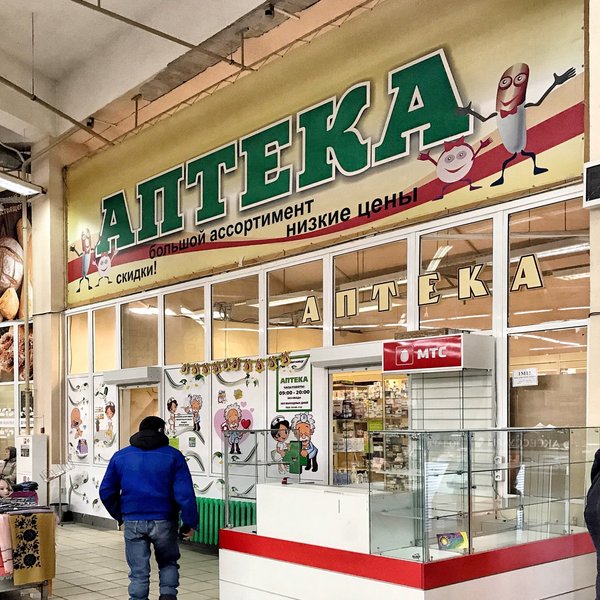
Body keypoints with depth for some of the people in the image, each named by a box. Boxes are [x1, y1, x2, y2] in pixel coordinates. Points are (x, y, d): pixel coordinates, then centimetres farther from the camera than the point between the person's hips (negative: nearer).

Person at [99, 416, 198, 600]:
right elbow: (185, 493, -7)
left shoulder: (120, 457, 8)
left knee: (138, 572, 9)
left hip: (133, 522, 1)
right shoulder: (173, 456, -1)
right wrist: (189, 523, -1)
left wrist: (120, 515, 19)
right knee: (168, 563, 20)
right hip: (164, 521, -1)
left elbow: (106, 492, 9)